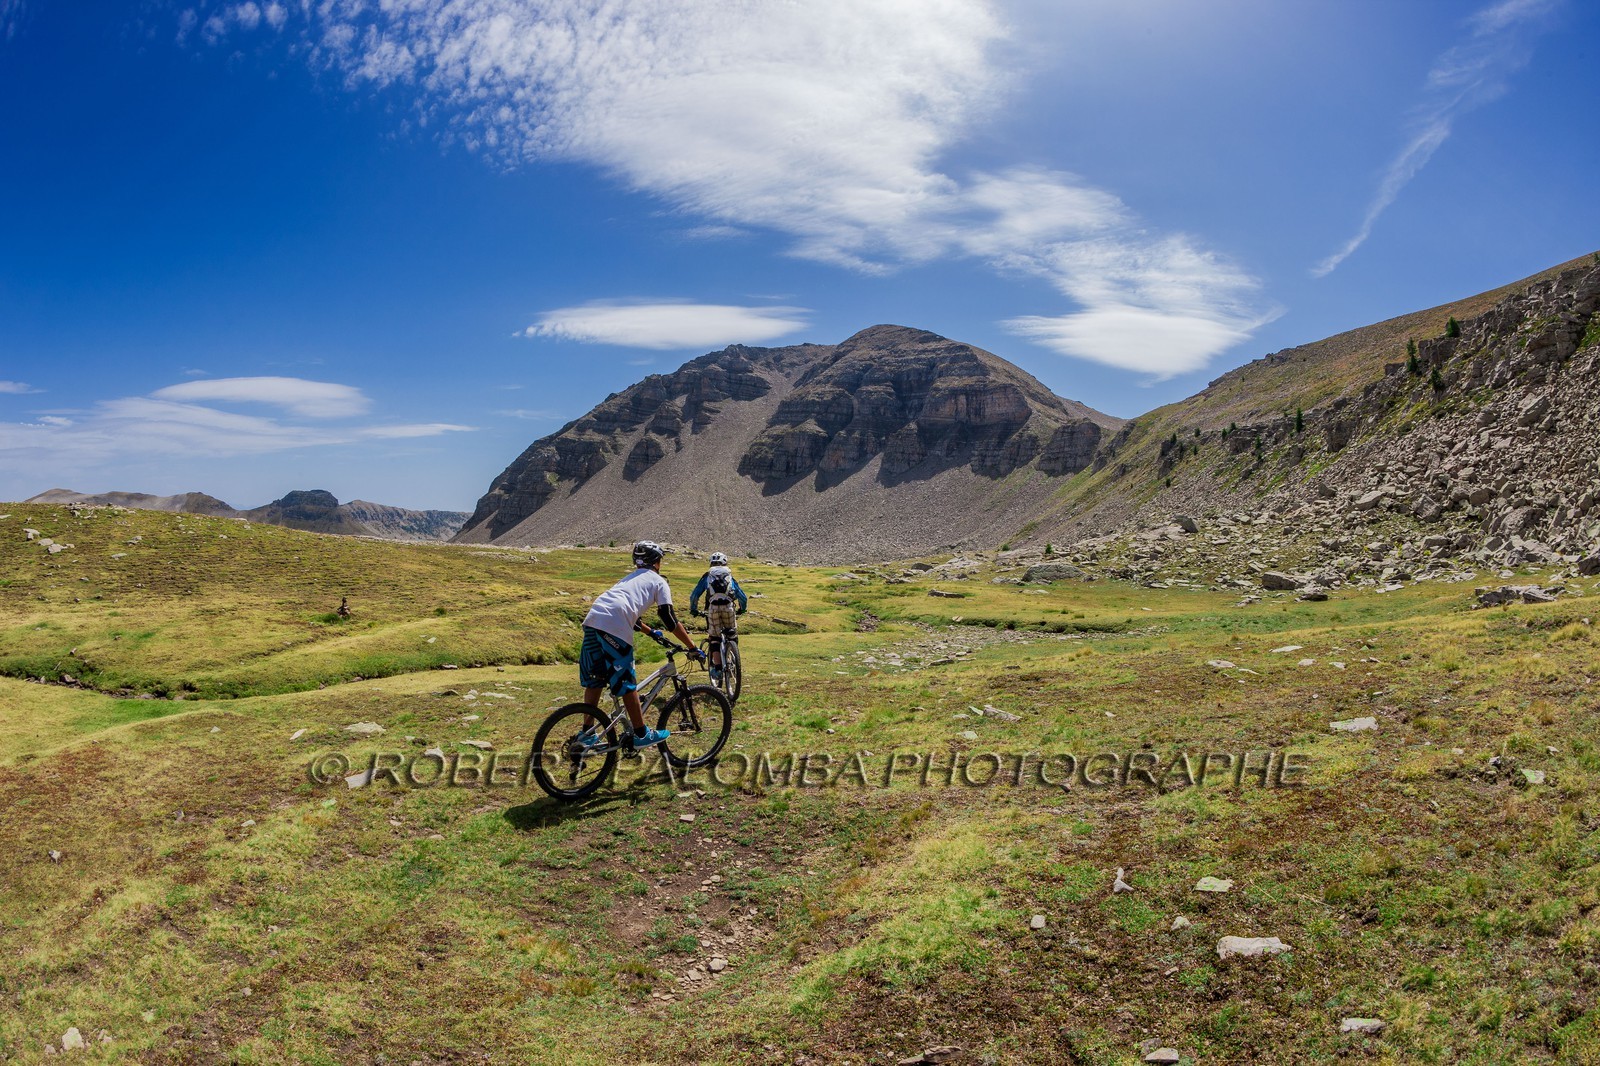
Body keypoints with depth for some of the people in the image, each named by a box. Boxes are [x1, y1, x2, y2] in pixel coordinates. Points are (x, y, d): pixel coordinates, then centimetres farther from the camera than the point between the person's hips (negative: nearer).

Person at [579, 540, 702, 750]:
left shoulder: (631, 579, 35)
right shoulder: (659, 581, 13)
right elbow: (669, 620, 5)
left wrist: (652, 632, 57)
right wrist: (693, 648, 9)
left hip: (592, 619, 7)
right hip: (614, 625, -7)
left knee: (594, 679, 17)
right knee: (626, 682, 2)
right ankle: (641, 734, 11)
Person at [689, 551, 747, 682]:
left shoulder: (707, 576, 19)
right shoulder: (730, 576, 22)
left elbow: (694, 595, 16)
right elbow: (743, 597, 22)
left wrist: (693, 610, 30)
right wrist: (742, 609, 39)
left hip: (713, 608, -1)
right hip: (728, 607, 1)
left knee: (714, 639, 5)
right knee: (731, 634, 20)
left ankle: (717, 668, -3)